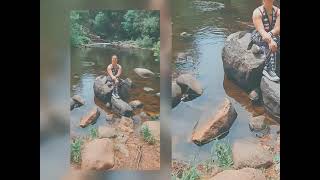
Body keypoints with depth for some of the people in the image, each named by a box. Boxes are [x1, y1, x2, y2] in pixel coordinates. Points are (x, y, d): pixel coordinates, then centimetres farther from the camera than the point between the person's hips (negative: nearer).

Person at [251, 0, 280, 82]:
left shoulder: (277, 11, -3)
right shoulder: (257, 12, -14)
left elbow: (278, 29, -11)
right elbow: (261, 30, -26)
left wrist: (269, 34, -32)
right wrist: (270, 41, -42)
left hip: (273, 35, 5)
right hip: (258, 36, -4)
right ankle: (270, 70, -40)